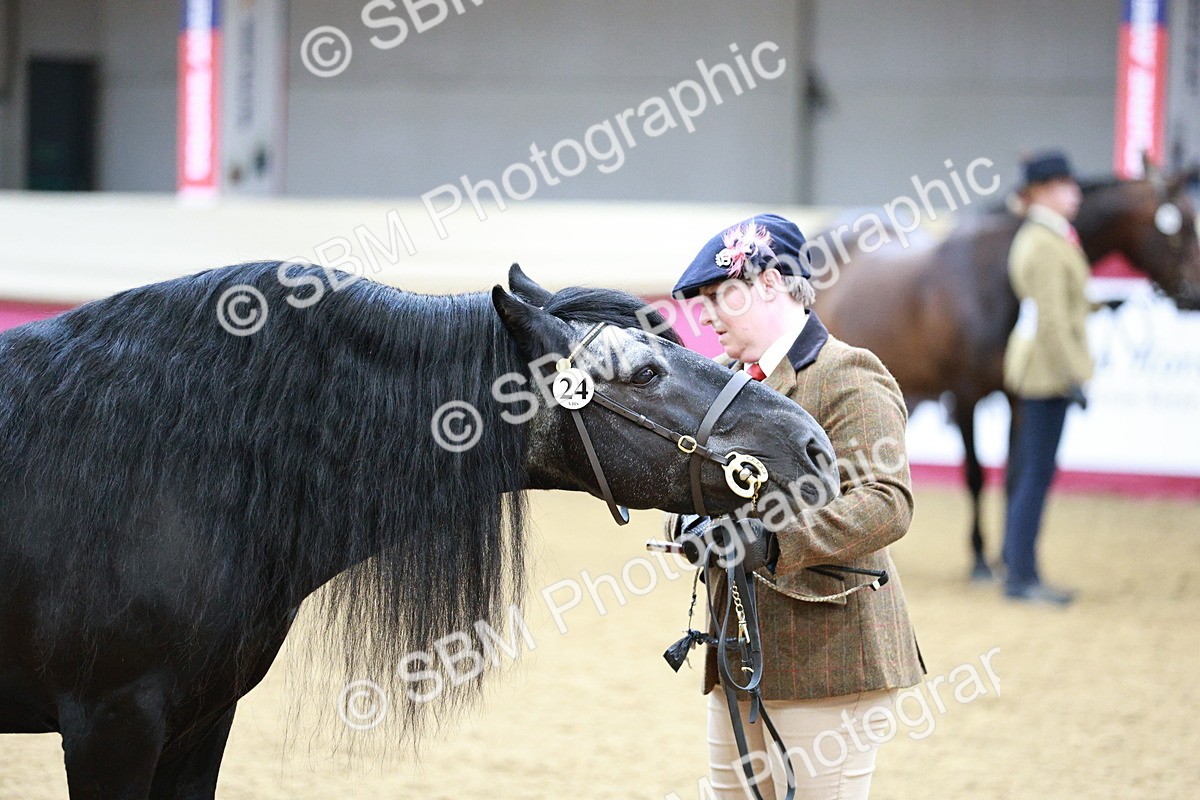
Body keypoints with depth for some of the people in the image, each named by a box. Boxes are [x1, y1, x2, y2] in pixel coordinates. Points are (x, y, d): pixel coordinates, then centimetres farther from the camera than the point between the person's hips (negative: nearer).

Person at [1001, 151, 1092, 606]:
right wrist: (1071, 377, -21)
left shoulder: (1033, 239, 14)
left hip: (1036, 369, 10)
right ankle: (1021, 578, -3)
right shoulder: (1047, 247, -17)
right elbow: (1052, 320, -22)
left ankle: (1019, 571, 18)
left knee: (1030, 473, 13)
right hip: (1048, 369, -10)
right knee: (1036, 474, -6)